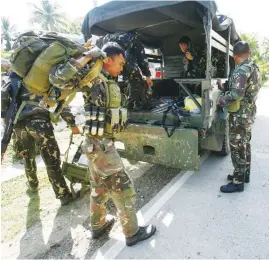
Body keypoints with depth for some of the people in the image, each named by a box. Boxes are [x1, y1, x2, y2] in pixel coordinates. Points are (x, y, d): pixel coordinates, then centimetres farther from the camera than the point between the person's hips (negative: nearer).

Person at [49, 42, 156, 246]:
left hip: (100, 142, 9)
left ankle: (98, 225, 40)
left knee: (100, 187, 22)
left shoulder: (107, 81, 14)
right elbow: (57, 78, -22)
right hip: (100, 144, -9)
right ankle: (133, 232, 21)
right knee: (123, 188, 3)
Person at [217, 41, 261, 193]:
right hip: (249, 112, 10)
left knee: (237, 147, -3)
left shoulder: (242, 70, -19)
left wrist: (220, 101, -14)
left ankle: (238, 182, 6)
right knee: (245, 144, 18)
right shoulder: (254, 68, 10)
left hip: (239, 114, -10)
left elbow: (236, 94, -29)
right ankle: (244, 174, 31)